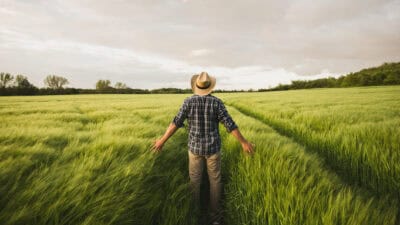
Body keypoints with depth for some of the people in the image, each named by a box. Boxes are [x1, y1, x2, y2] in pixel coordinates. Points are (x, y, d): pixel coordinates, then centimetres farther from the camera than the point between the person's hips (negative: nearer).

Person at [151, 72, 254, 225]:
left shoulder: (189, 101, -11)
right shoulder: (216, 102, -12)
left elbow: (177, 122, -13)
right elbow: (230, 124, -13)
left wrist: (162, 140, -4)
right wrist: (244, 142, -4)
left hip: (195, 147, 1)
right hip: (212, 147, 0)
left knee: (195, 179, 17)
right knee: (215, 181, 13)